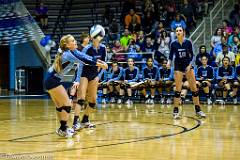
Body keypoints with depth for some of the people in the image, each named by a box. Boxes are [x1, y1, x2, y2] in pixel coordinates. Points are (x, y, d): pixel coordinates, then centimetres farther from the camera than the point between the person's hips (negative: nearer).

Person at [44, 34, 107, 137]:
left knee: (60, 106, 16)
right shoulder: (68, 54, -21)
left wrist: (98, 61, -1)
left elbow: (84, 56, 8)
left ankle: (63, 128, 24)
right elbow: (84, 61, -21)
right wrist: (99, 64, -15)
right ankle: (63, 129, -1)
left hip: (51, 80, 10)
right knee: (67, 104, -5)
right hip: (53, 81, -10)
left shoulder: (72, 51, 5)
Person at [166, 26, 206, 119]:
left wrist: (190, 65, -13)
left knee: (194, 88, 0)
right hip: (178, 66, -1)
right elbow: (171, 56, 0)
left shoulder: (188, 43, -7)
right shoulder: (173, 44, -6)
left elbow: (192, 55, -1)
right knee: (178, 89, -6)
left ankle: (198, 110, 8)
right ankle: (176, 111, 1)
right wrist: (169, 62, -19)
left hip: (188, 65, 1)